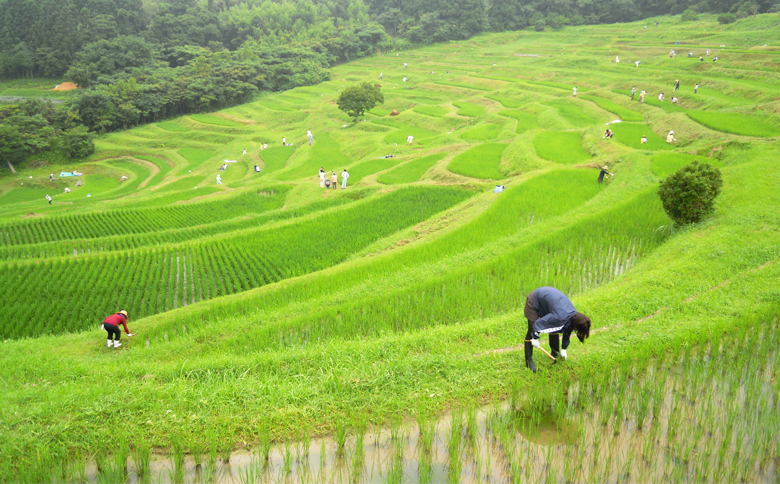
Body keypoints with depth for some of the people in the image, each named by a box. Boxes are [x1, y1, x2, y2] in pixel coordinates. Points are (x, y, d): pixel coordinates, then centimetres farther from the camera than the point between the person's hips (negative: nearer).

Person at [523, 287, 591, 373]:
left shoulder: (575, 315, -13)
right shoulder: (559, 317, -38)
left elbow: (567, 332, 5)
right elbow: (538, 323, -29)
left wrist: (564, 349, 13)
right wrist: (535, 338, -14)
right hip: (534, 300, -7)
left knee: (554, 328, 7)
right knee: (532, 331, -8)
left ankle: (555, 353, 26)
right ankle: (529, 360, 1)